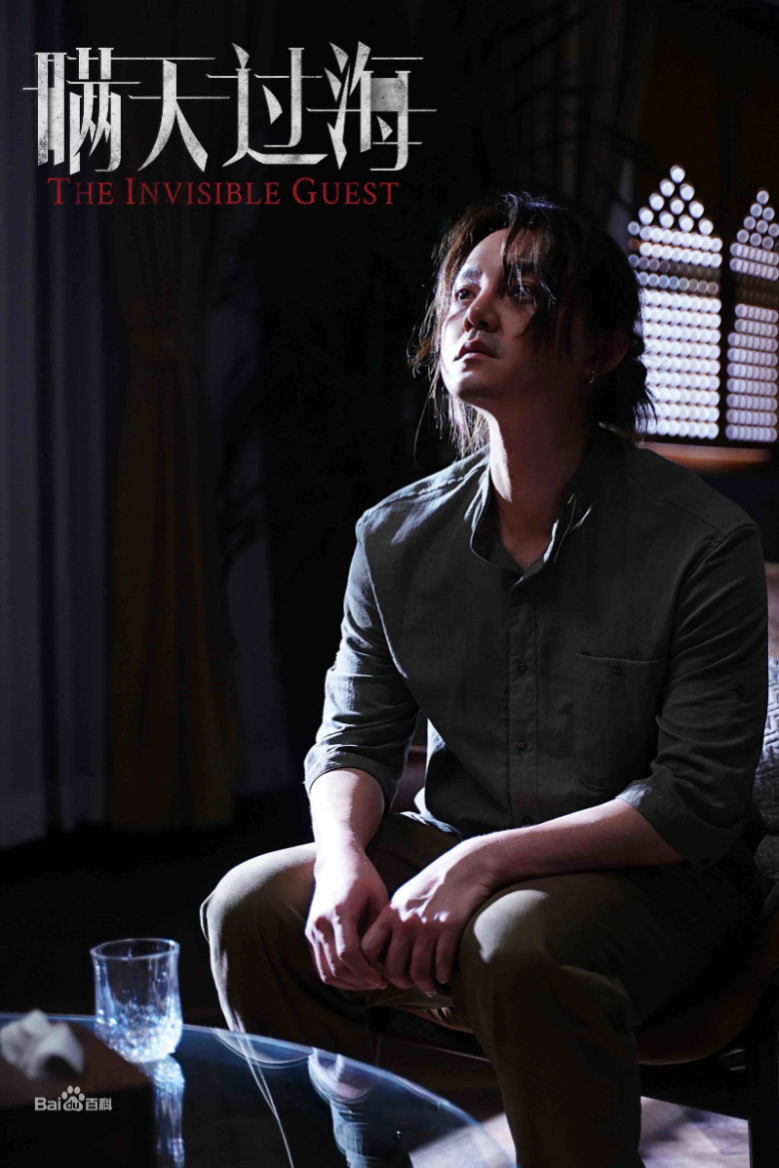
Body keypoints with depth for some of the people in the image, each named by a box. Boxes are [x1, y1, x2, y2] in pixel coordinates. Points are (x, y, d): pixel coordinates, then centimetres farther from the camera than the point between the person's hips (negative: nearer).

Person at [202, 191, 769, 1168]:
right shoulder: (395, 537, 1)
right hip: (452, 850, 5)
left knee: (519, 950, -35)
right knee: (250, 905, -16)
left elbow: (701, 801, -15)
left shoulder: (705, 542, -14)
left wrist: (484, 860, -24)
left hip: (651, 875, -4)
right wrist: (345, 858, -18)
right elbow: (353, 739, 5)